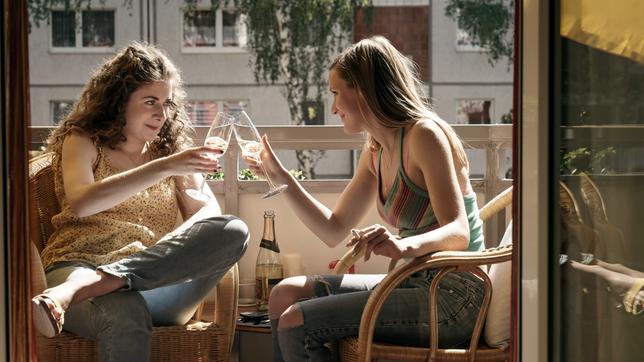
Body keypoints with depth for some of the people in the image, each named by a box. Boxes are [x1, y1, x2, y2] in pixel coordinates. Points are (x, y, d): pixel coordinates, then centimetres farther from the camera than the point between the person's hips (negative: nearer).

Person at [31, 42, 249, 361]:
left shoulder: (170, 148, 25)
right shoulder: (82, 142, 13)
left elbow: (209, 210, 13)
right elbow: (79, 203, -10)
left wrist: (183, 243, -12)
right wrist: (163, 168, -17)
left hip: (160, 278, 6)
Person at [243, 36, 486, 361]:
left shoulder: (424, 134, -14)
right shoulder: (376, 153, 12)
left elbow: (458, 233, -23)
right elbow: (334, 231, 17)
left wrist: (405, 246, -42)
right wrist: (281, 178, 14)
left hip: (453, 297, -9)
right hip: (416, 285, 9)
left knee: (295, 323, -16)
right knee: (285, 295, 5)